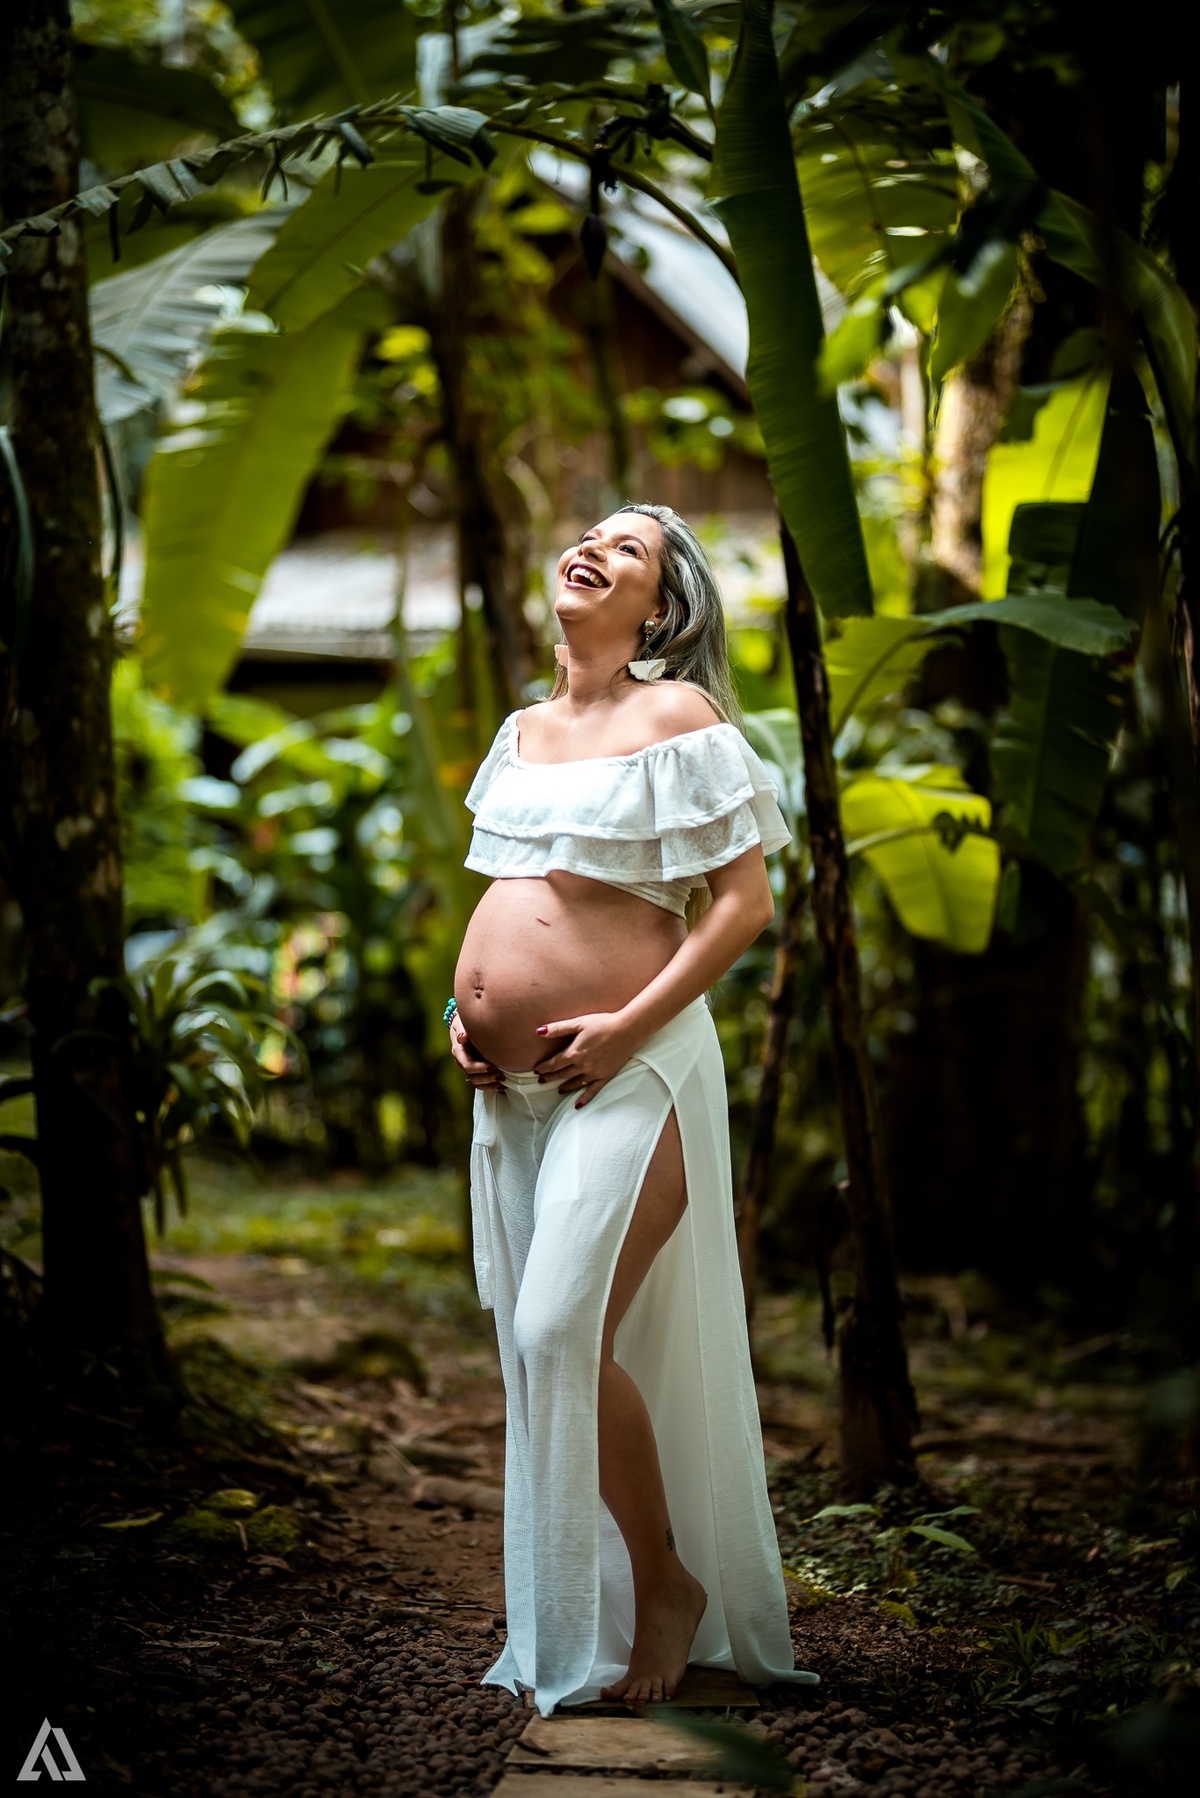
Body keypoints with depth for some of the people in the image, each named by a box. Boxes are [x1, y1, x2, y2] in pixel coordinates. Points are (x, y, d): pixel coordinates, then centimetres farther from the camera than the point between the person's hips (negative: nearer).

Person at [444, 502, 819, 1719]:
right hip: (513, 1086, 7)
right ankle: (566, 1620, 20)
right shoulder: (524, 729, 15)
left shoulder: (677, 717, -6)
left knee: (566, 1336, -15)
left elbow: (746, 901, -11)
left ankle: (669, 1586, 5)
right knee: (536, 1346, 9)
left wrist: (629, 1025, -17)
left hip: (626, 1072, -7)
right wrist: (465, 1006, 8)